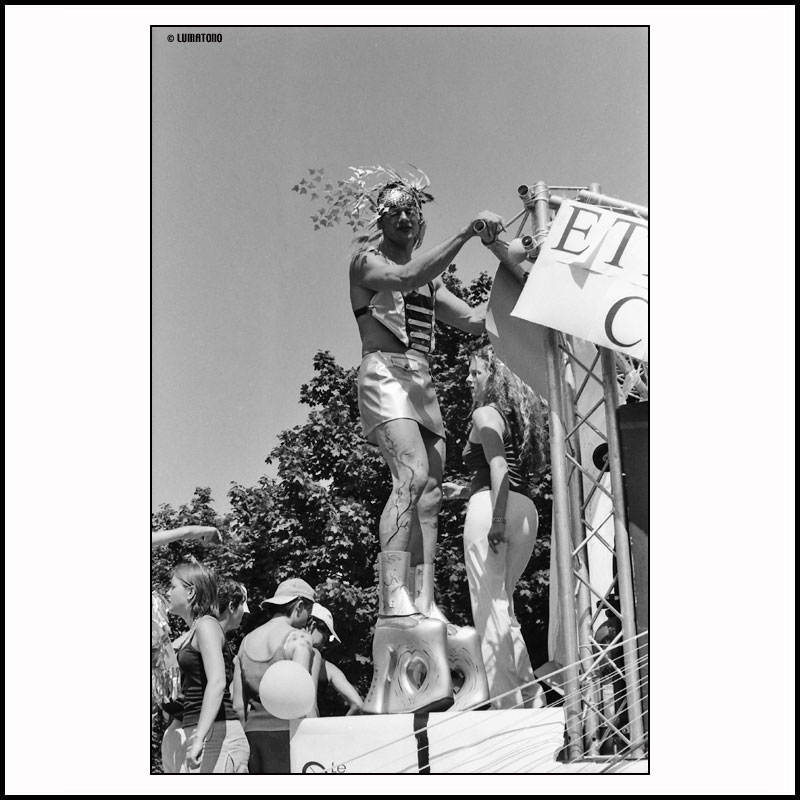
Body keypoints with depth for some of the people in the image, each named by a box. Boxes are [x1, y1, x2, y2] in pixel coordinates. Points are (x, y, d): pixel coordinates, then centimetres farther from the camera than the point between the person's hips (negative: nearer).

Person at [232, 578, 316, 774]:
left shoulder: (247, 641, 14)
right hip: (284, 731, -6)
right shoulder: (298, 638, -5)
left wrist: (251, 735, 17)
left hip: (253, 730, 6)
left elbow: (238, 705, 11)